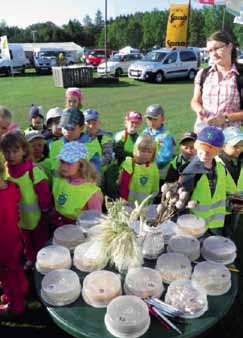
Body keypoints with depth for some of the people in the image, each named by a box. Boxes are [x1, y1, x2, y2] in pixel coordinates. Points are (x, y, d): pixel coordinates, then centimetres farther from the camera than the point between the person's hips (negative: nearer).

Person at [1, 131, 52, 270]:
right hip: (20, 216, 5)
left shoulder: (33, 170, -26)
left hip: (36, 215, -5)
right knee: (27, 241, 26)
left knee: (40, 241, 17)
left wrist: (45, 210, -11)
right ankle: (30, 258, 49)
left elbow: (44, 193, -20)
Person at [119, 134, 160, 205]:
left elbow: (155, 187, 9)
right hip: (130, 202, -3)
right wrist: (124, 199, -11)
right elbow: (124, 184, -10)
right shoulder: (130, 164, -12)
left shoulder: (154, 167, 1)